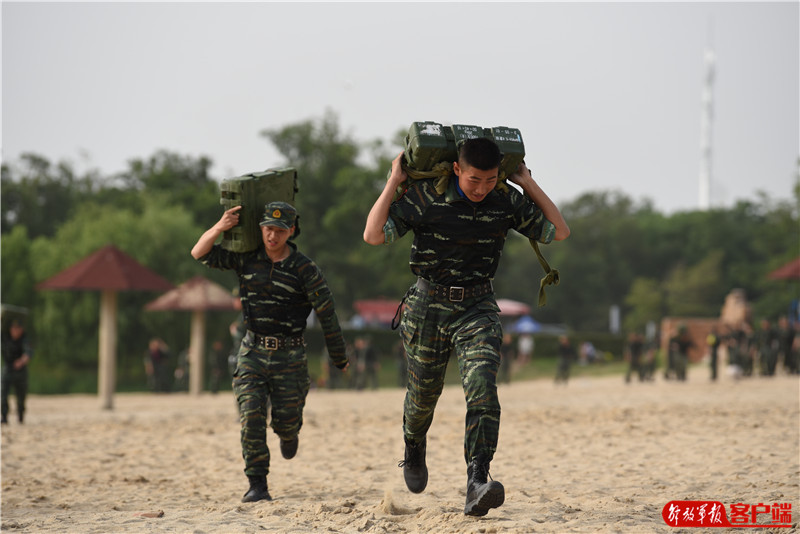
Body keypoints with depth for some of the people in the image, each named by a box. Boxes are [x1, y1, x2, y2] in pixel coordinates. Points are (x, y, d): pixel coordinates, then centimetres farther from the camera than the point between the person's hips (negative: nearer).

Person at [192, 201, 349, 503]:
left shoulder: (305, 270, -9)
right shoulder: (246, 258, 0)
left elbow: (327, 315, -3)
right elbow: (200, 254, 0)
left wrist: (340, 359, 3)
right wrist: (219, 228, -19)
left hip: (289, 356, -2)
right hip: (253, 352, 2)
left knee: (285, 420, 4)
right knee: (251, 416, -13)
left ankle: (289, 433, 44)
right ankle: (257, 485, -10)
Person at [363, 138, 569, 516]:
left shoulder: (507, 202, -5)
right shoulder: (424, 197, -14)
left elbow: (558, 231, 5)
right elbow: (373, 235, -19)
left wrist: (528, 184, 0)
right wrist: (393, 183, -17)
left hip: (478, 307, 1)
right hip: (429, 305, -1)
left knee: (482, 388, -21)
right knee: (424, 391, 13)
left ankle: (477, 485, -31)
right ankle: (414, 447, 49)